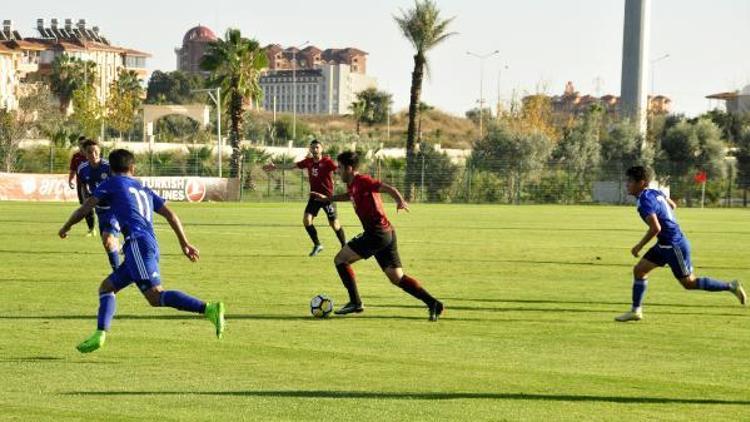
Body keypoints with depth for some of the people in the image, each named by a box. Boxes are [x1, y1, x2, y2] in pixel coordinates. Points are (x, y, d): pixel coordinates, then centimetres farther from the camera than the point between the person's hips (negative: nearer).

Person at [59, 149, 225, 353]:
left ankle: (209, 309, -35)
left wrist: (66, 227, 28)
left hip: (137, 244, -8)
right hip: (152, 247, 8)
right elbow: (170, 215, 21)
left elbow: (85, 209, 12)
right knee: (107, 287, 16)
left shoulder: (112, 183, 13)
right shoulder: (145, 190, 28)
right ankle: (100, 334, 0)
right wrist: (185, 243, 23)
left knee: (156, 296, -21)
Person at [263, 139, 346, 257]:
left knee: (334, 224, -1)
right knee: (306, 219, -7)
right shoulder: (308, 161, 3)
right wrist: (276, 167, 21)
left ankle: (345, 246, 19)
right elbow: (293, 166, 15)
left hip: (327, 196, -5)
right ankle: (317, 245, 11)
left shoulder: (327, 161, -14)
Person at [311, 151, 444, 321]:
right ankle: (433, 303, 0)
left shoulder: (362, 181, -10)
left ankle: (355, 302, 0)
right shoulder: (353, 185, 18)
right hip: (387, 234, 9)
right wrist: (328, 198, 50)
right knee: (397, 278, 7)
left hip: (377, 233, -9)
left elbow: (388, 188, -24)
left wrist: (400, 200, -42)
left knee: (340, 259, -1)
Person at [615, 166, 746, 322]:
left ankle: (731, 287, 8)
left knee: (689, 283, 1)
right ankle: (636, 311, 11)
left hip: (674, 246, -10)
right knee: (639, 270, 8)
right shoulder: (654, 193, 5)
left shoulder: (644, 201, -23)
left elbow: (656, 228, -31)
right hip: (664, 245, 10)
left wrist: (639, 246, -21)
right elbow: (673, 205, 22)